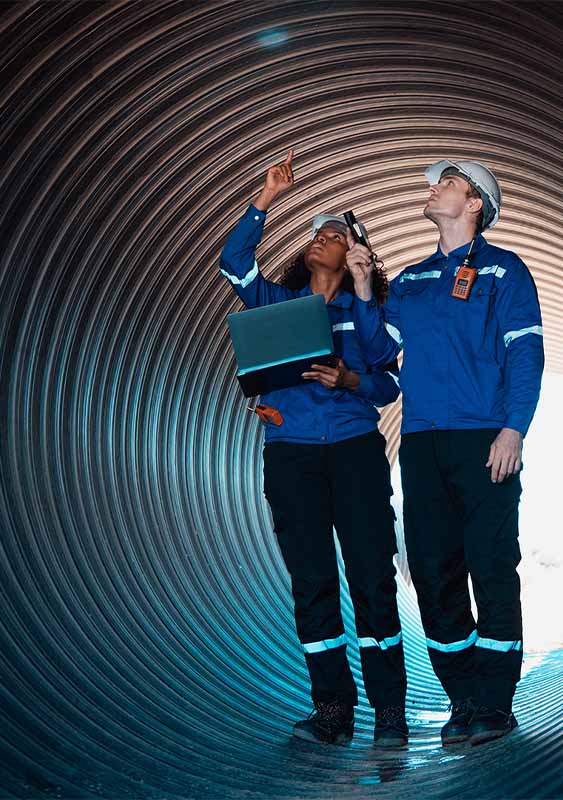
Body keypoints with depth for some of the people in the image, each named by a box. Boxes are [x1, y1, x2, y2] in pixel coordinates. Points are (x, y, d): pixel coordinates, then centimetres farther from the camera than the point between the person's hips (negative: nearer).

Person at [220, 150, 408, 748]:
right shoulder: (278, 303, 17)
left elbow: (388, 385, 7)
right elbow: (234, 263, 1)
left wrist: (348, 379, -13)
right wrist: (268, 199, -2)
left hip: (356, 448, -1)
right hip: (290, 452, 2)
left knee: (372, 576, -7)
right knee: (311, 580, -1)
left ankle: (389, 710, -1)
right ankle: (332, 708, 4)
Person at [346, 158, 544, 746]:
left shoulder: (502, 271, 5)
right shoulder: (409, 280, 20)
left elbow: (525, 353, -4)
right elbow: (378, 344, 14)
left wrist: (512, 430, -14)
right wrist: (362, 289, 4)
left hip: (484, 442, -5)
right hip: (421, 443, 5)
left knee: (492, 569, -5)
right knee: (434, 570, 4)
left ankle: (494, 704, 2)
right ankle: (464, 701, 12)